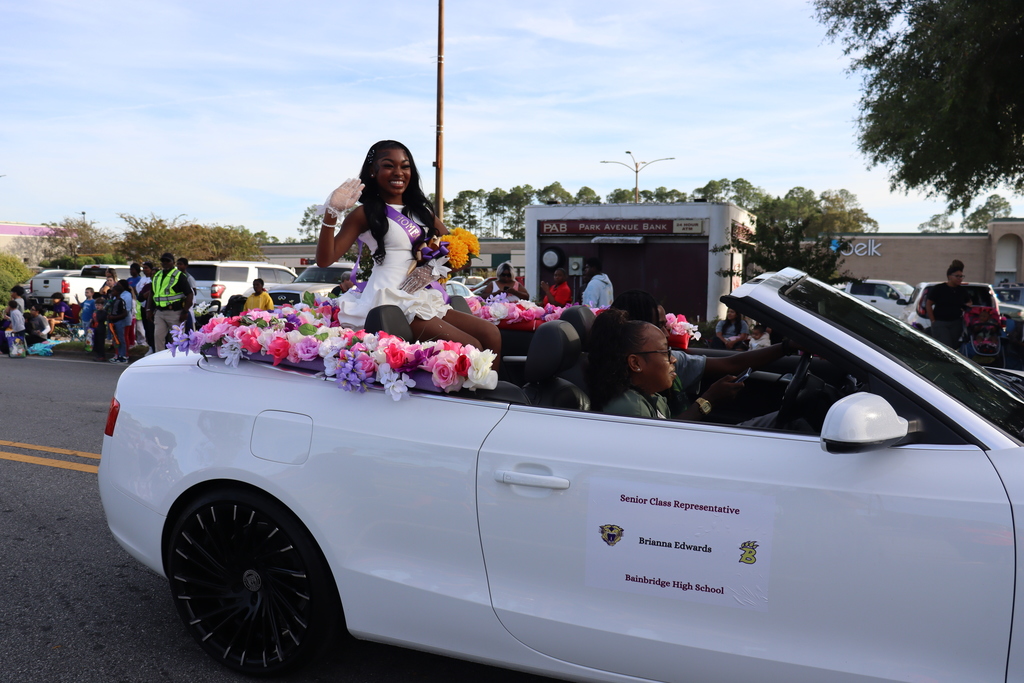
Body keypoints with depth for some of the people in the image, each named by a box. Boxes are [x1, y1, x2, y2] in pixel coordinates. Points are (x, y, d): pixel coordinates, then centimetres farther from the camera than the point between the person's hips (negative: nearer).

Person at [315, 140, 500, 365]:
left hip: (424, 300, 6)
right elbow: (325, 260, -5)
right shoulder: (365, 214, 2)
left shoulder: (421, 210, 19)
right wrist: (331, 214, -19)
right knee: (469, 347, -21)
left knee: (491, 334, -12)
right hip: (391, 303, -6)